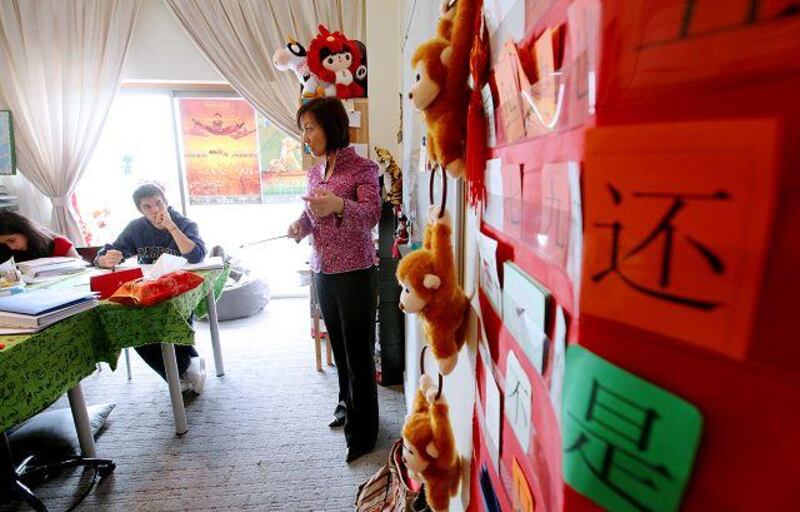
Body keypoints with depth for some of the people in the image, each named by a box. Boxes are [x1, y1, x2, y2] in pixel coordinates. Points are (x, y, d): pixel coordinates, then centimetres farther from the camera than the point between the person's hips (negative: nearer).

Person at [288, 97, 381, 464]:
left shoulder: (362, 168, -9)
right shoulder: (315, 172, 11)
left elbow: (372, 214, -22)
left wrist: (339, 205, -40)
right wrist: (300, 225, -4)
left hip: (355, 272, -6)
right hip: (322, 272, 7)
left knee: (359, 351, 1)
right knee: (339, 345, 18)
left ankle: (363, 431, 16)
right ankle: (347, 404, 38)